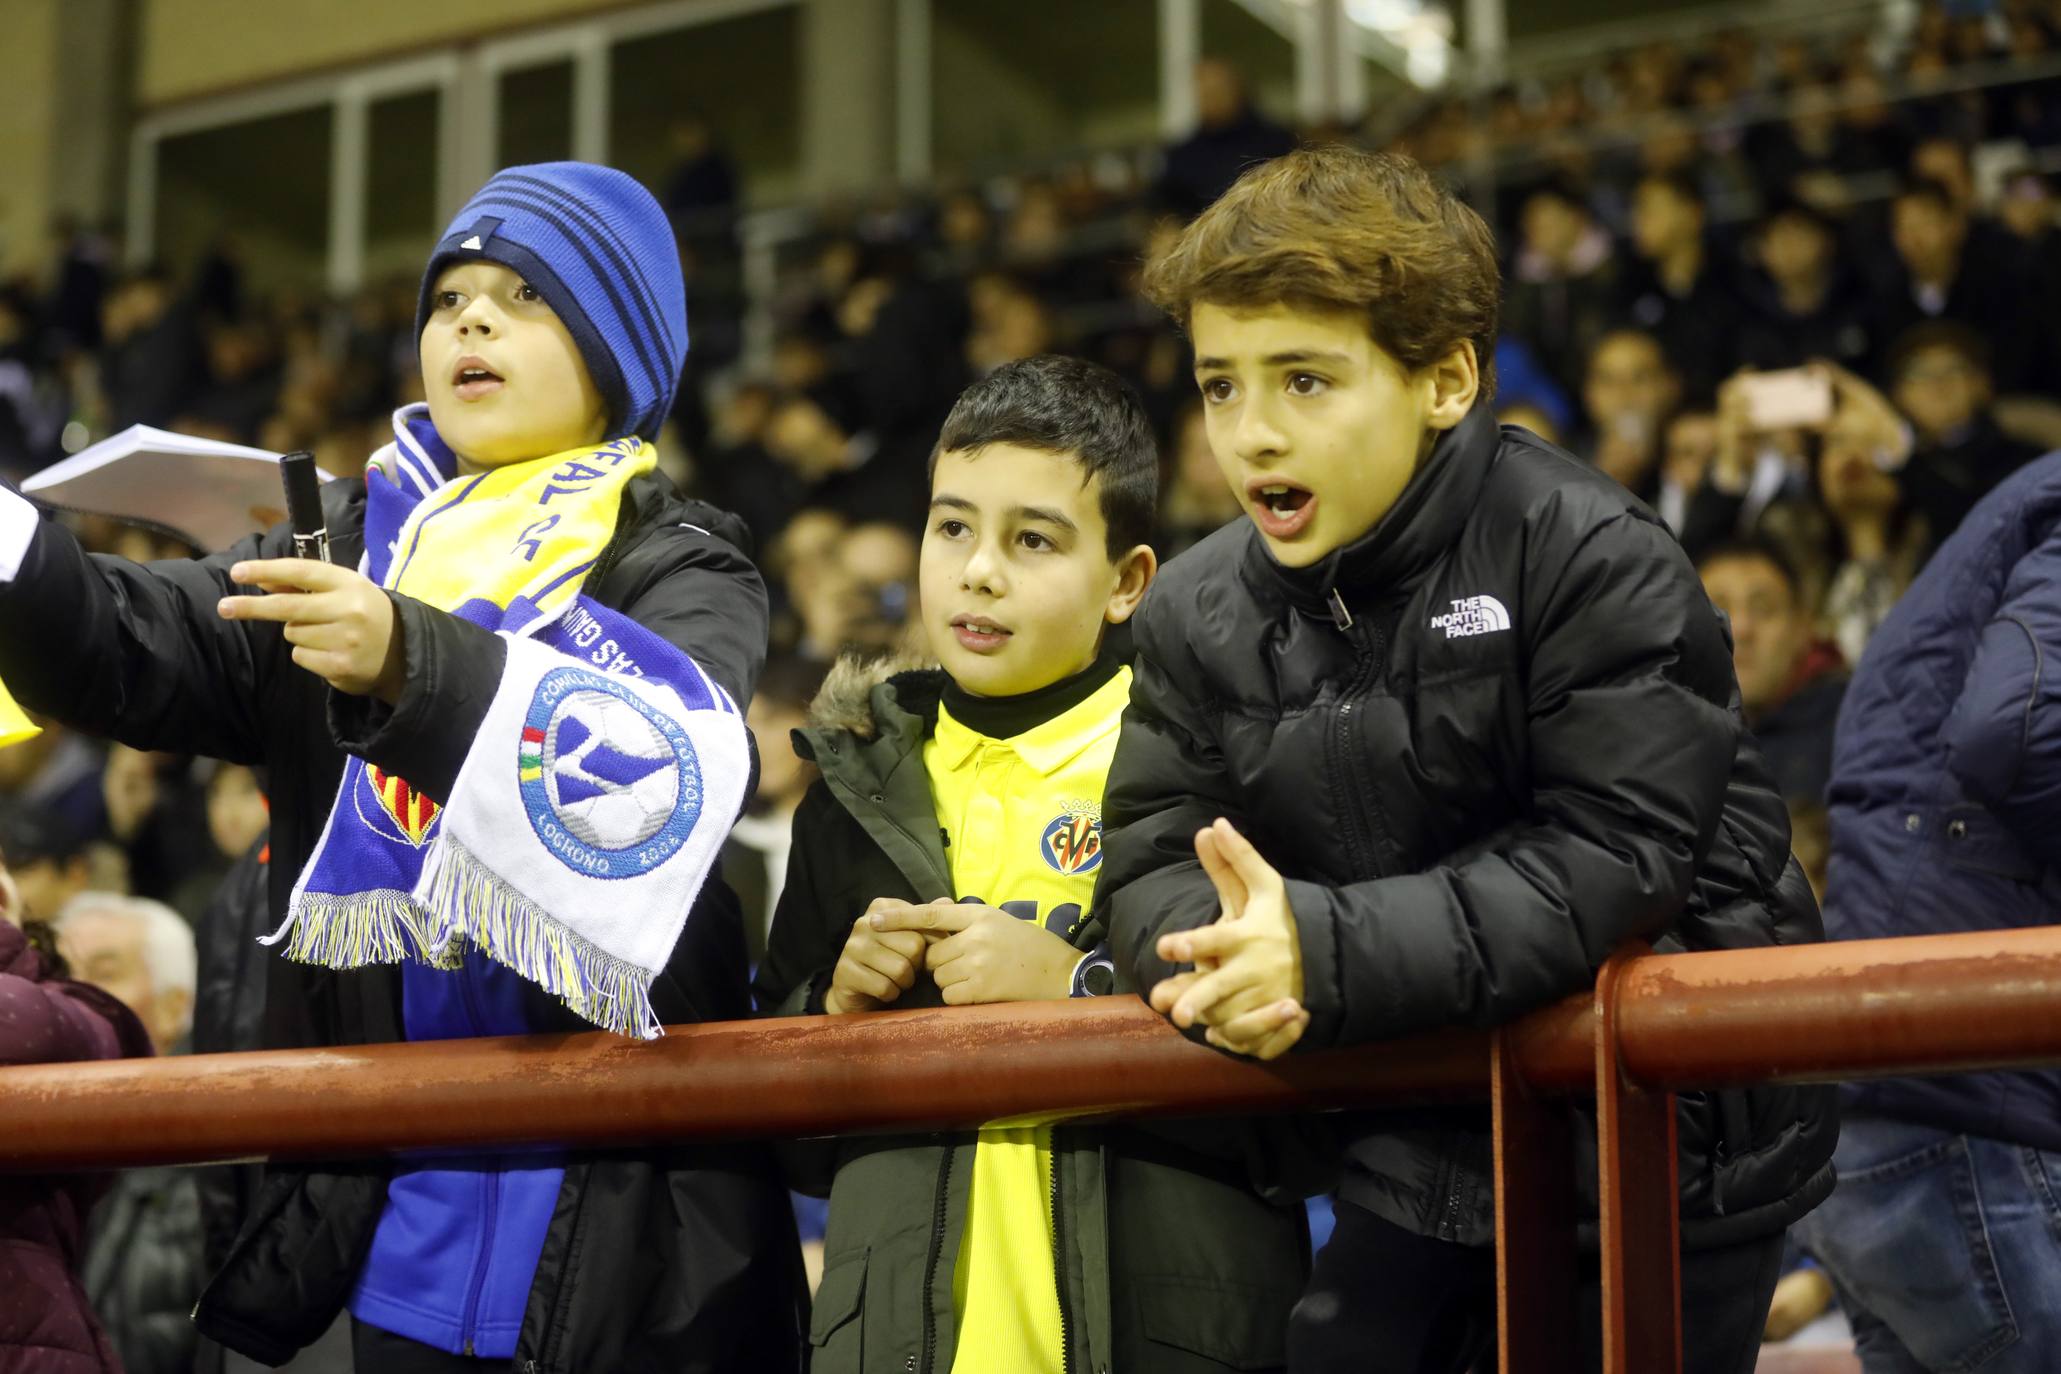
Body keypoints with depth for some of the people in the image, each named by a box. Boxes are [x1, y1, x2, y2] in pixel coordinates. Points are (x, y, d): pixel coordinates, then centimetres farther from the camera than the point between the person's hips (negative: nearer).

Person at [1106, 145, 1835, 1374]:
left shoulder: (1590, 557, -18)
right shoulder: (1200, 614, 0)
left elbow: (1616, 858, -26)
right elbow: (1153, 859, -2)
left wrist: (1327, 953, -34)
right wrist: (1213, 952, -28)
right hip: (1428, 1145, 5)